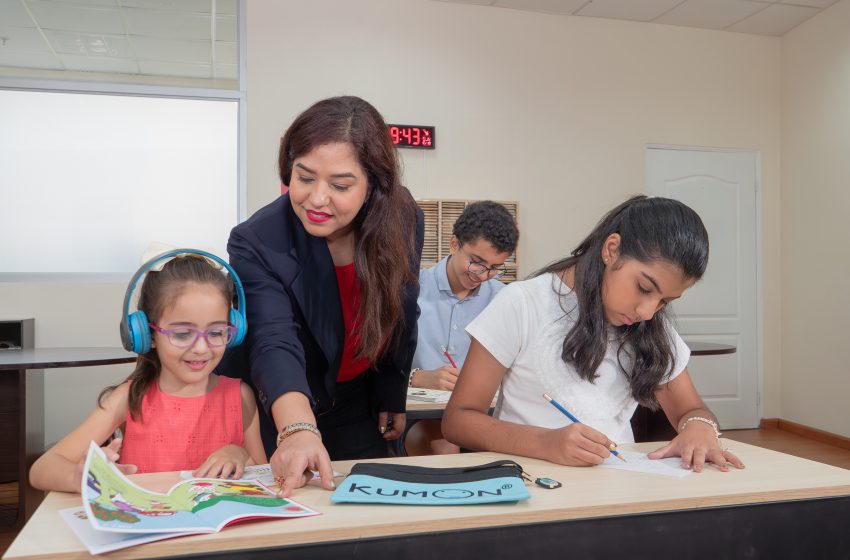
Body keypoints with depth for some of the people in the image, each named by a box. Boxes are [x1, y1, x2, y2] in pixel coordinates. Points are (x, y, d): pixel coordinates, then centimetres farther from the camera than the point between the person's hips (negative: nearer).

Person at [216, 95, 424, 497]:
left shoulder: (404, 221, -17)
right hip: (276, 415, -3)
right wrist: (298, 429, -59)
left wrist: (393, 399, 5)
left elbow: (400, 319, -4)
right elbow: (274, 342, -42)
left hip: (358, 410, 4)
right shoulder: (256, 243, -28)